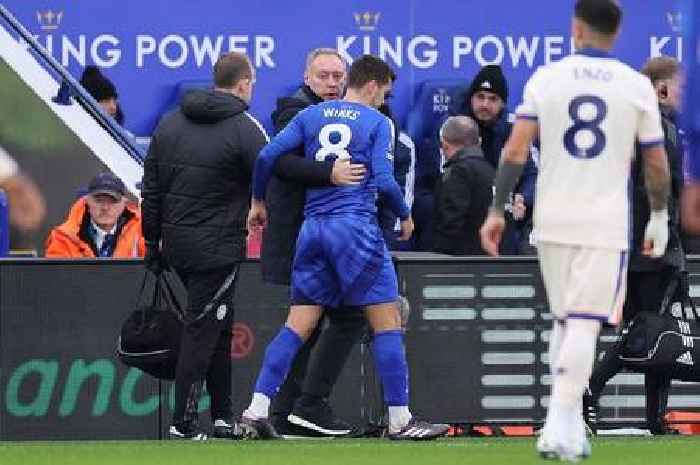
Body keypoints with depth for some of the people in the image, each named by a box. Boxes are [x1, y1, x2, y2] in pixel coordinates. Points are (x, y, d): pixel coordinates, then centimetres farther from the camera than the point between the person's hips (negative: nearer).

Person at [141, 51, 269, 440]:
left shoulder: (170, 124, 9)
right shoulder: (245, 128, -11)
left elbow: (151, 189, 11)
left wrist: (153, 241, 17)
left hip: (177, 244, 7)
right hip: (218, 248, -7)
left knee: (219, 325, 17)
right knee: (203, 331, -3)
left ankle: (223, 415, 20)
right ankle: (184, 423, -5)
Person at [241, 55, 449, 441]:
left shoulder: (311, 115, 11)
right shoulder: (376, 122, 0)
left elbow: (267, 156, 3)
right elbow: (383, 180, -8)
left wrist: (258, 201, 18)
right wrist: (405, 216, 9)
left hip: (313, 229, 5)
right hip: (357, 227, -5)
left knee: (299, 324, 7)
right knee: (387, 321, 0)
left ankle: (257, 408, -2)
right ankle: (400, 420, -1)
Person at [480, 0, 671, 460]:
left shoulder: (545, 78, 1)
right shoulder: (637, 86, -1)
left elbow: (516, 150, -4)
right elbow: (657, 164, 4)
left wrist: (497, 210, 0)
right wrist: (659, 219, 16)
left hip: (552, 221, 2)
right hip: (605, 224, -2)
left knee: (564, 321, 16)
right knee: (585, 325, -5)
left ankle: (571, 425, 17)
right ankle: (559, 429, -16)